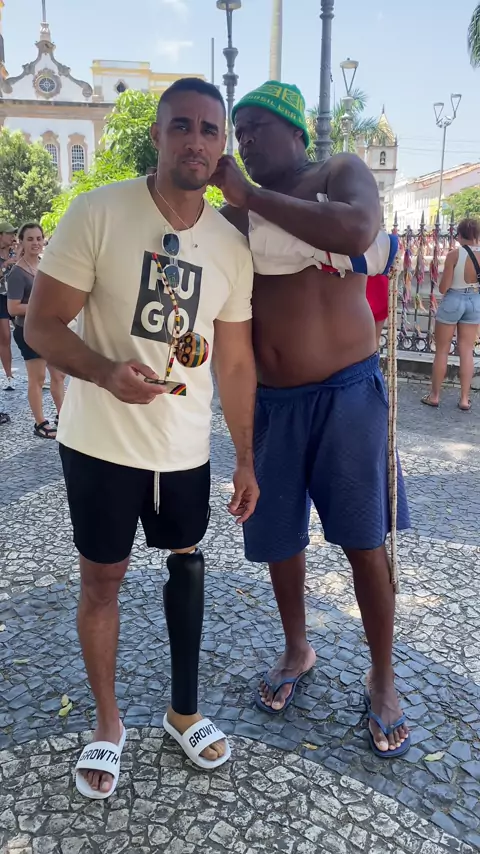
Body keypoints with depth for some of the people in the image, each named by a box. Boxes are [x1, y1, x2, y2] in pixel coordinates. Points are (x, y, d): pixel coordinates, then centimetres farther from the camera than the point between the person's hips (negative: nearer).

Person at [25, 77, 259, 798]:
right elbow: (43, 323, -11)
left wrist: (246, 459, 7)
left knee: (187, 563, 15)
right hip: (100, 442, -3)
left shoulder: (232, 246, 1)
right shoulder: (99, 213, -11)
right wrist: (105, 371, -32)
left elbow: (235, 361, 6)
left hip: (186, 449, 4)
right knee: (102, 577, 9)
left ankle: (184, 710, 37)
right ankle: (108, 722, 32)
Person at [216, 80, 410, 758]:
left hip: (345, 393, -3)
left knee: (365, 541, 3)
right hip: (270, 400, 4)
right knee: (278, 538, 12)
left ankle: (382, 680, 24)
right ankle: (297, 649, 38)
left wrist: (250, 194, -17)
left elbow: (356, 229, -22)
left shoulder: (342, 173, 2)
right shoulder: (234, 212, 9)